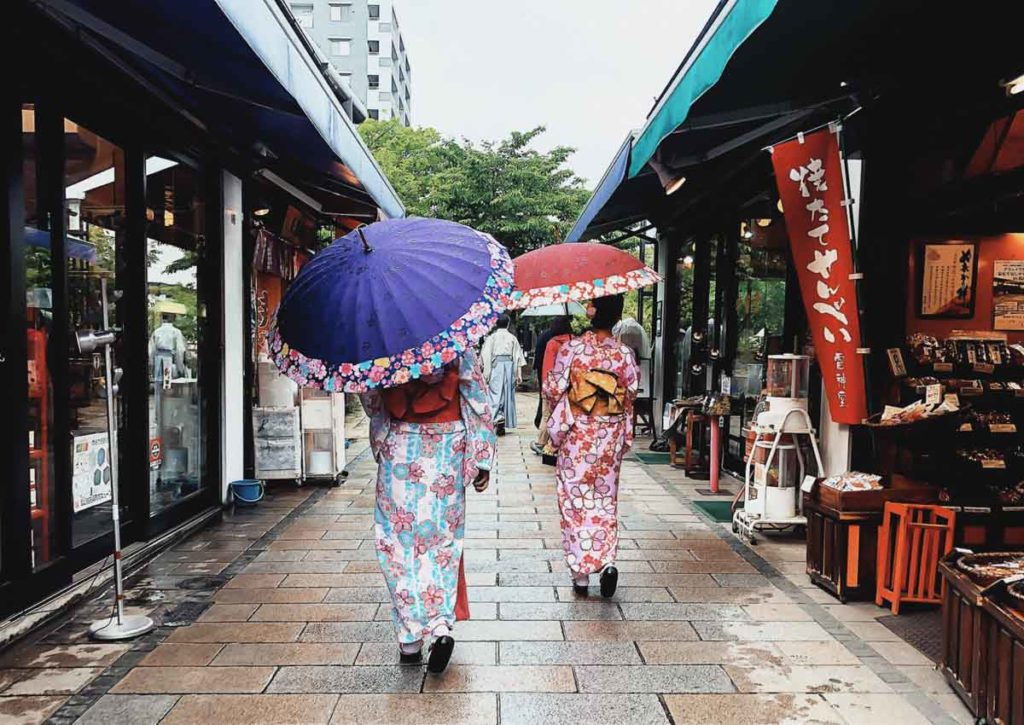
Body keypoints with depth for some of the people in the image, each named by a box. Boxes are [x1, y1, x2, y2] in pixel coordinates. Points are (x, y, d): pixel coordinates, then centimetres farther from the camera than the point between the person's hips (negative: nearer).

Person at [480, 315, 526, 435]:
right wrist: (519, 374, 4)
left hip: (495, 366, -2)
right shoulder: (512, 337, 7)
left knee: (496, 392, -6)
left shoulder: (491, 337, 2)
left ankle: (498, 417, -29)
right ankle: (505, 424, 13)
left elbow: (485, 355, -4)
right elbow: (518, 356, 3)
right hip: (509, 366, 2)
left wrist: (485, 372, -1)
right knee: (508, 394, 8)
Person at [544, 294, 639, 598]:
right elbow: (630, 397, 3)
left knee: (576, 501, 7)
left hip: (577, 436, -2)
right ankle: (606, 562, 1)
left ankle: (581, 573, 12)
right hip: (610, 437, 2)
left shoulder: (571, 348, -10)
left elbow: (553, 389, -6)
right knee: (606, 500, 15)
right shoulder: (625, 354, -3)